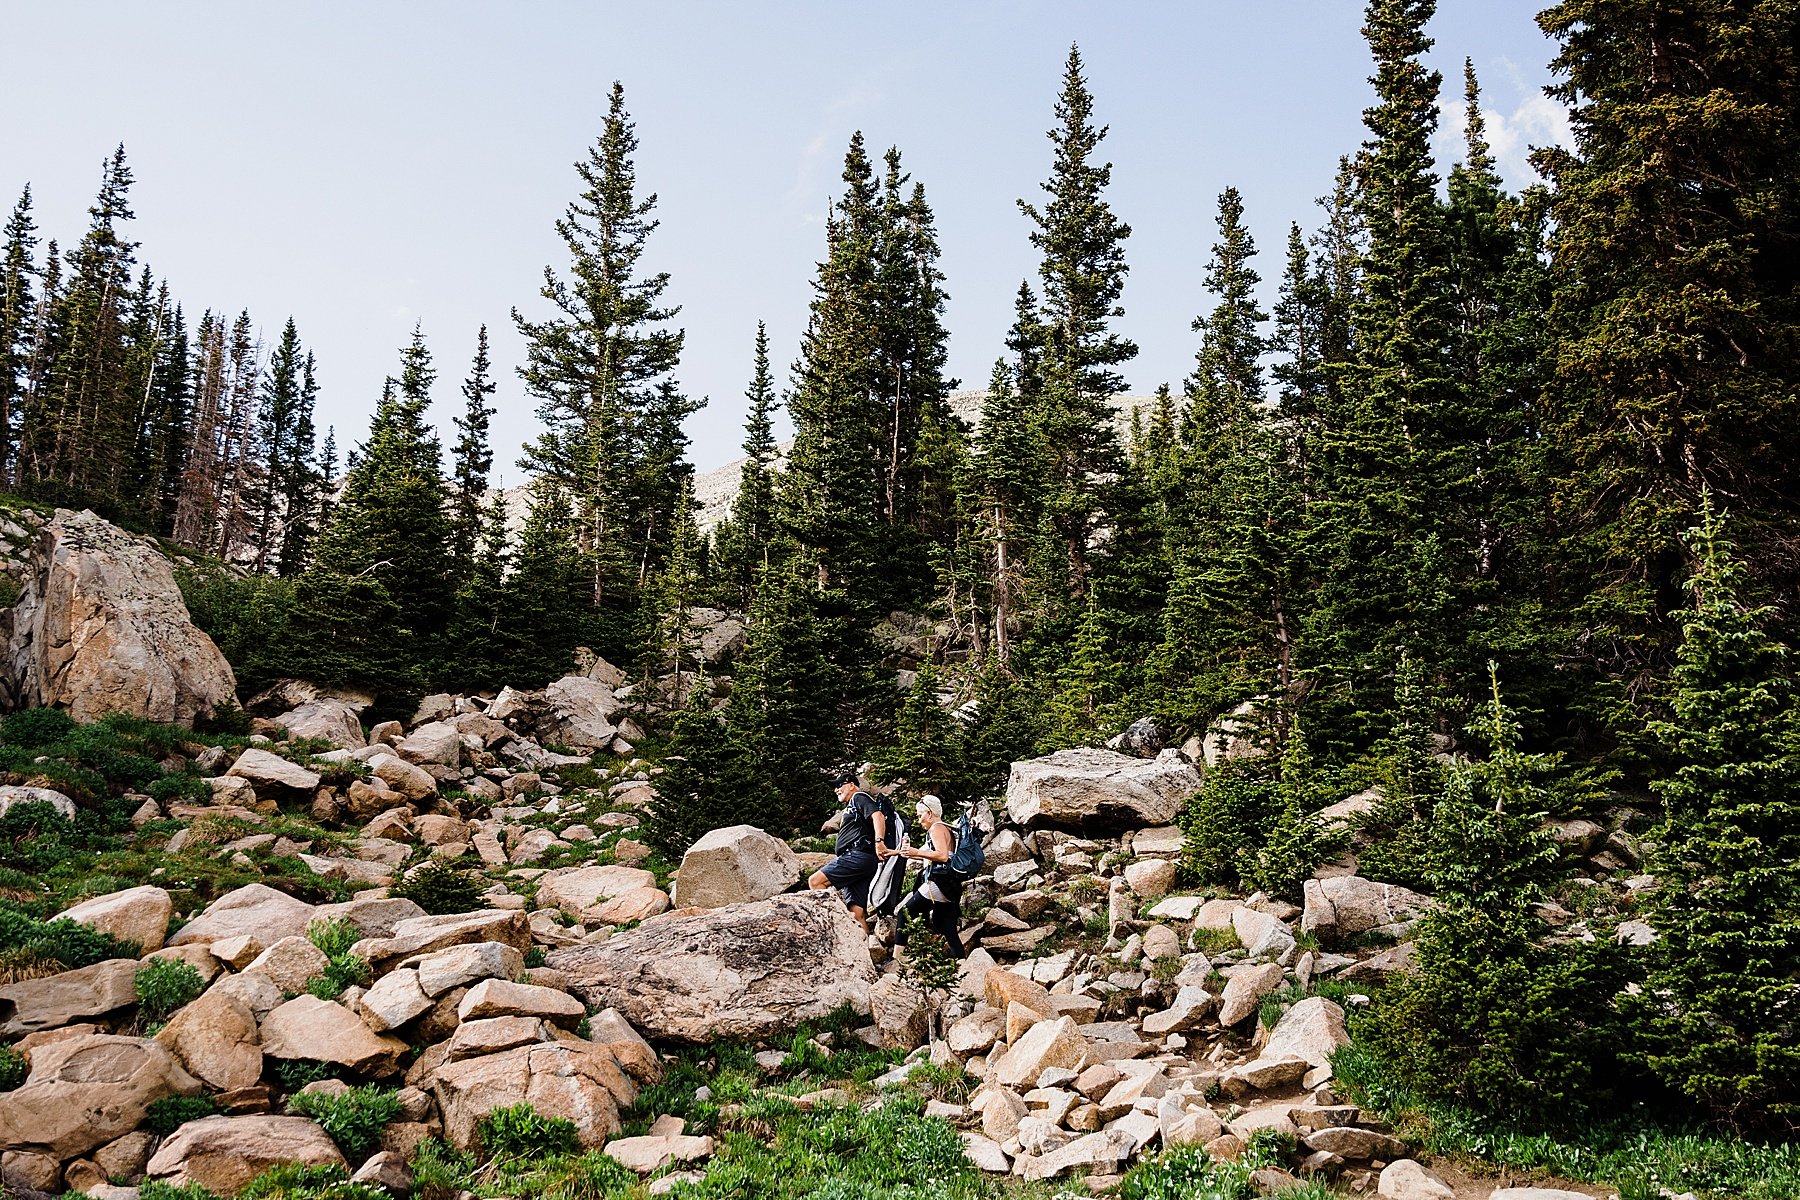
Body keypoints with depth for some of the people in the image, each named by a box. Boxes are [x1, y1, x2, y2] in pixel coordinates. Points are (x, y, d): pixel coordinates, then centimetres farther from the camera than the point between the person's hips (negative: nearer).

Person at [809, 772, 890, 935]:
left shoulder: (859, 797, 5)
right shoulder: (851, 808, 35)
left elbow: (877, 815, -14)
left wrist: (879, 842, -28)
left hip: (858, 856, -10)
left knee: (815, 881, -18)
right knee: (857, 913, -1)